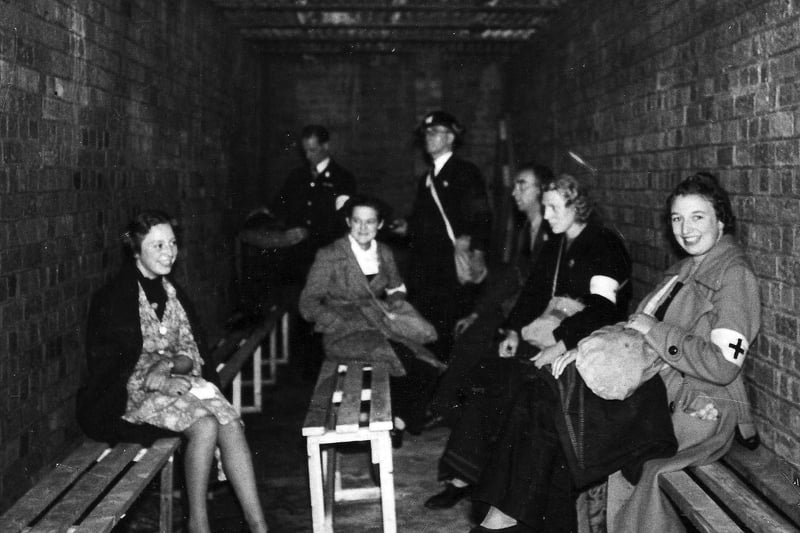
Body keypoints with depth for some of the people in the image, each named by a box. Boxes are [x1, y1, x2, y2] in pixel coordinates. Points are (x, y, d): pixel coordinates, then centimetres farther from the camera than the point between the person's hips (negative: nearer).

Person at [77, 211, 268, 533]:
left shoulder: (171, 291, 11)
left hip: (175, 382, 6)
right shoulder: (115, 298, -9)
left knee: (232, 424, -21)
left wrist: (168, 364, -13)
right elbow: (118, 369, -12)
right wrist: (155, 381, -21)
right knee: (204, 426, -29)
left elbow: (193, 352, 7)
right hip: (131, 396, -6)